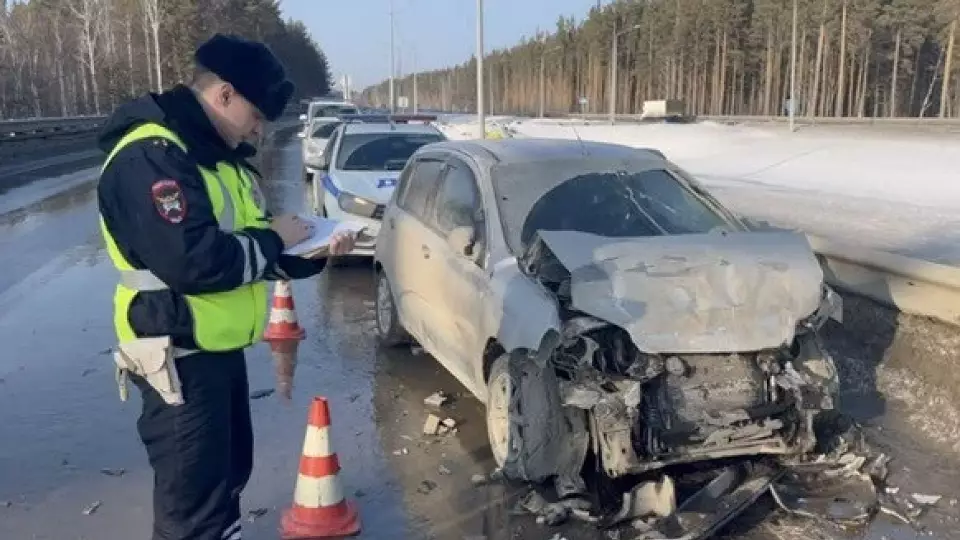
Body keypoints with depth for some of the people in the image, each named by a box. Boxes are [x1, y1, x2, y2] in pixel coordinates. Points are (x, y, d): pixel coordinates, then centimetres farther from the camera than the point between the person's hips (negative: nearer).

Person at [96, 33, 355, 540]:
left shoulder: (219, 153, 12)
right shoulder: (150, 159, -21)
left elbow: (243, 246, 16)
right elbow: (195, 262, -31)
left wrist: (316, 251, 1)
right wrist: (274, 239, -17)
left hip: (220, 347, 10)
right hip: (180, 357, -10)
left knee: (229, 470, 23)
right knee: (195, 499, 0)